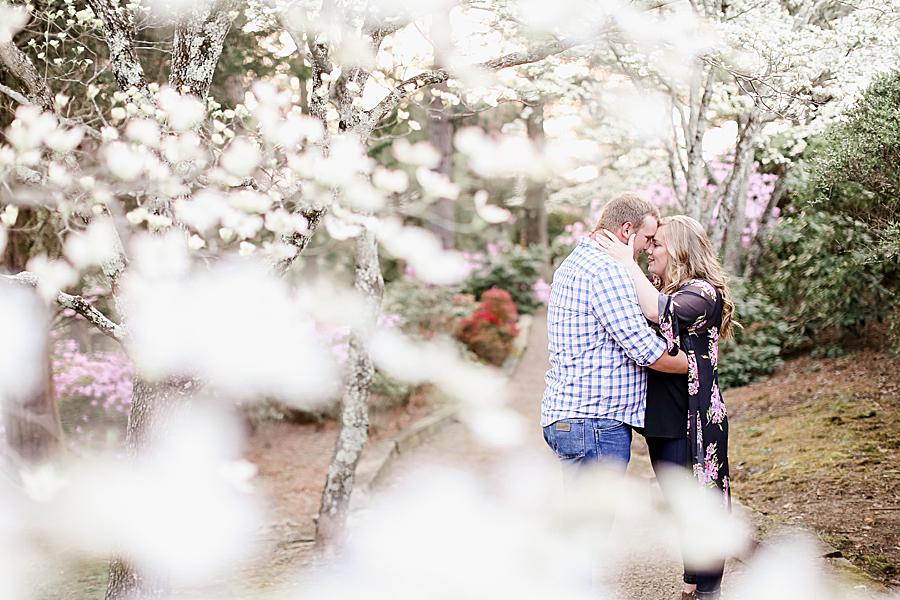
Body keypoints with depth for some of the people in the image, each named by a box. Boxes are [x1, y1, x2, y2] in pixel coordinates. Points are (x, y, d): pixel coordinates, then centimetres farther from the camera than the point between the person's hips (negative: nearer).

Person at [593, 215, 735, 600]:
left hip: (694, 421, -8)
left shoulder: (703, 292, -12)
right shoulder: (665, 293, 13)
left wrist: (627, 262, -22)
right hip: (662, 422, 8)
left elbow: (660, 312, -29)